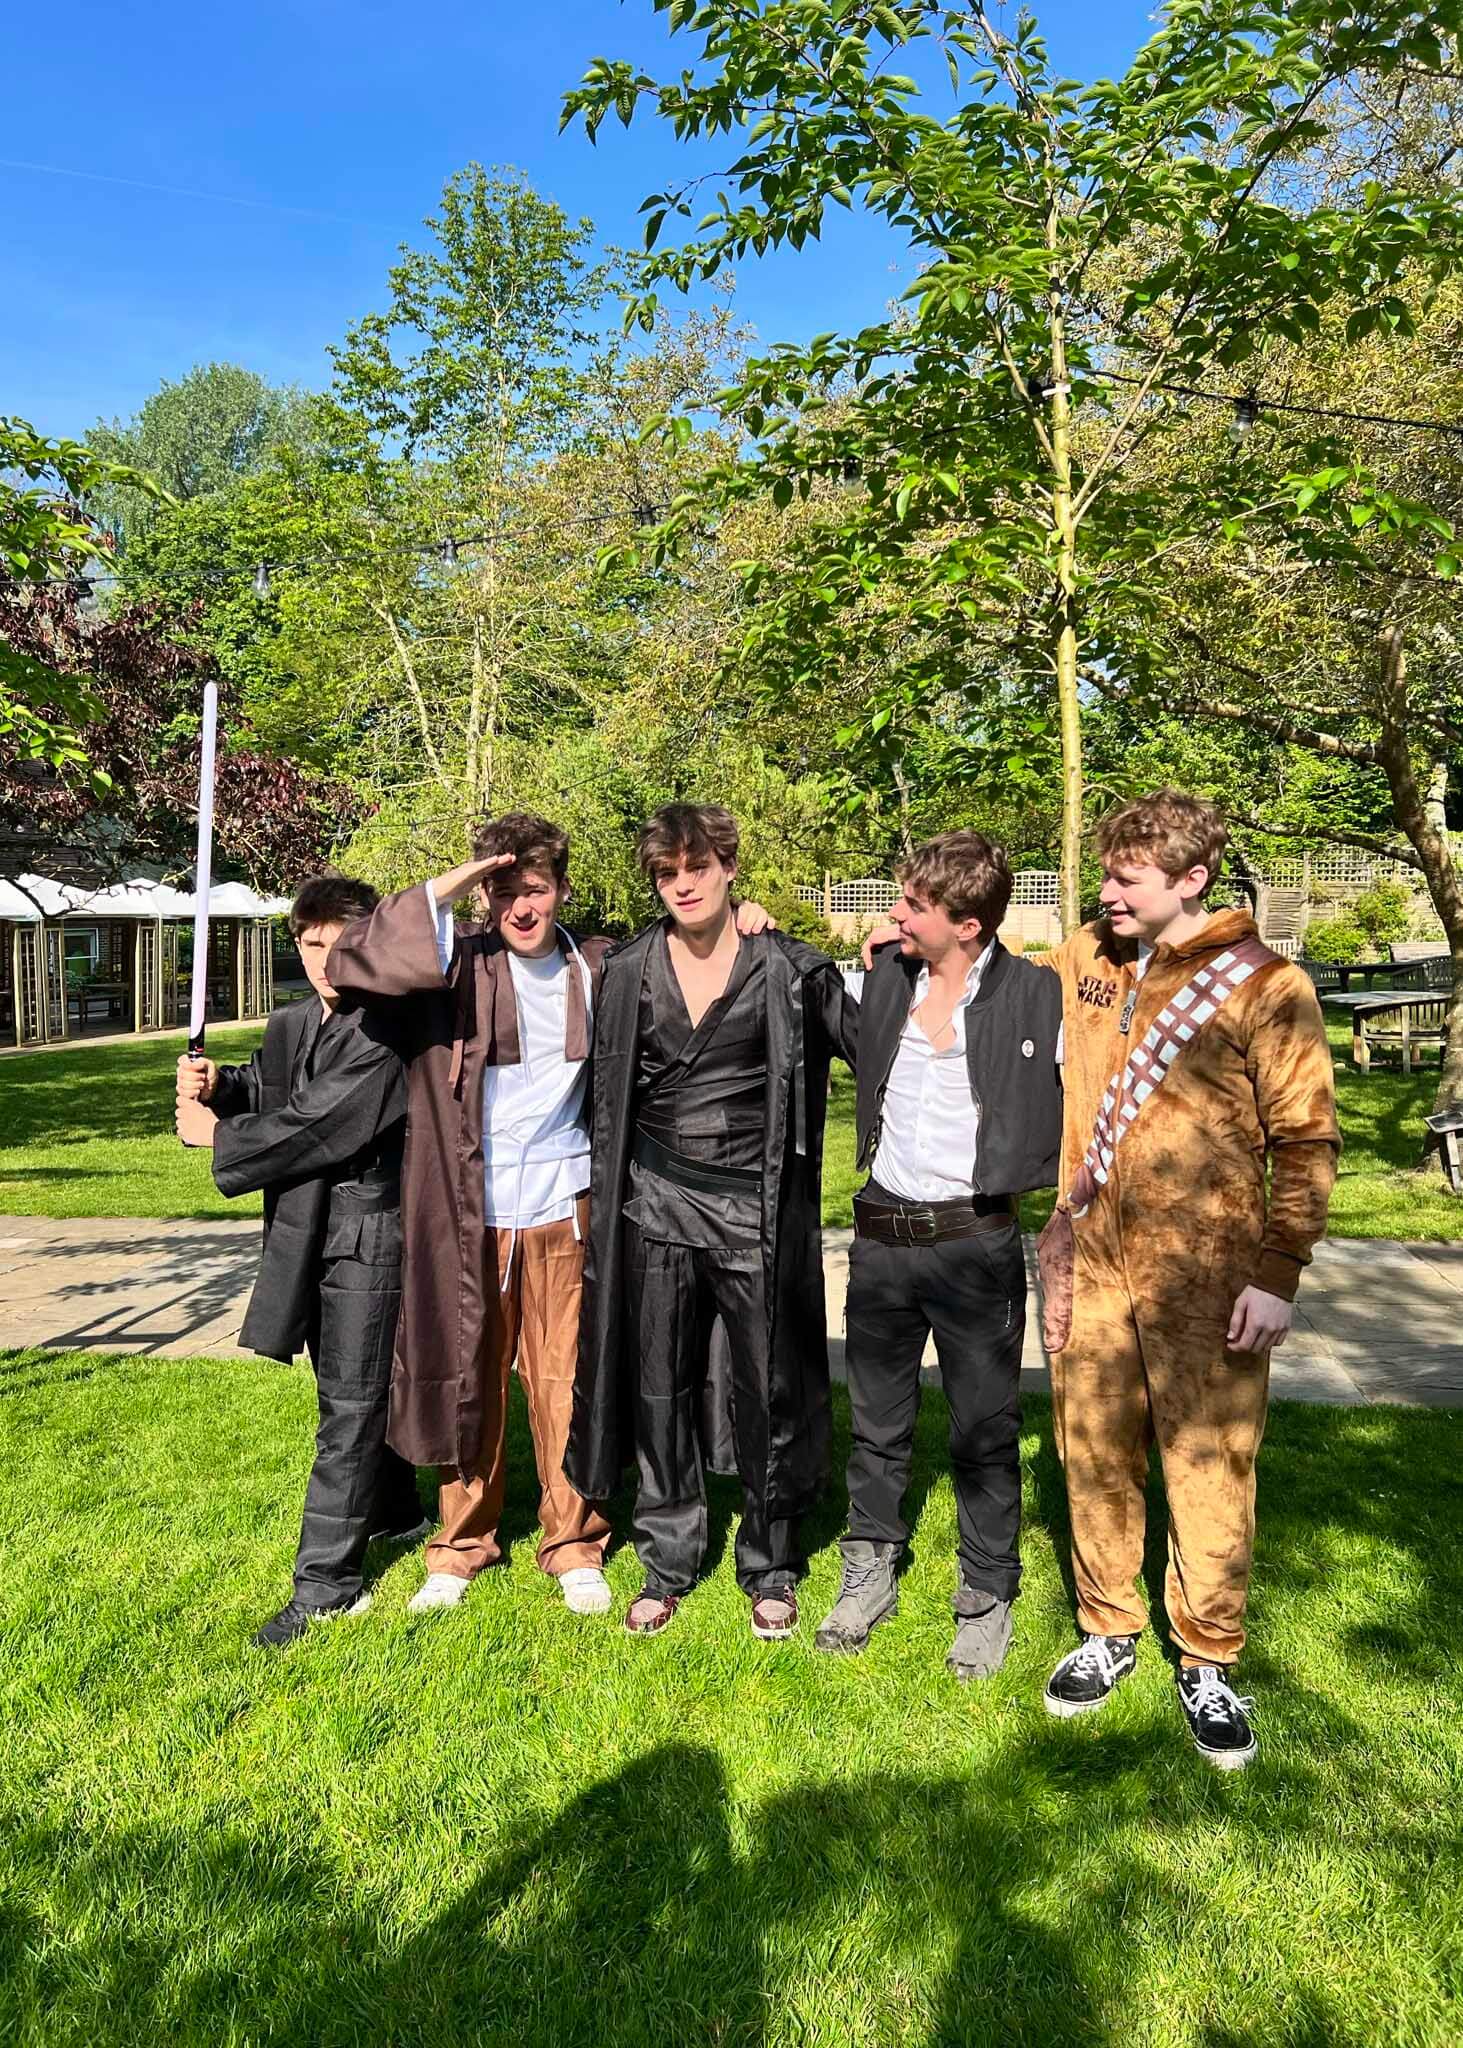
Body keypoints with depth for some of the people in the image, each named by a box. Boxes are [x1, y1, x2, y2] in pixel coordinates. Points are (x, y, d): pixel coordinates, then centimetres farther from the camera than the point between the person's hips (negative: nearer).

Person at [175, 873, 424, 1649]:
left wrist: (217, 1136, -11)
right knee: (356, 1391, 22)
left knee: (349, 1405, -1)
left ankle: (326, 1583, 8)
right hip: (311, 1234, 8)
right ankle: (397, 1512, 42)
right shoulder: (291, 1024, 9)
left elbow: (321, 1127, -22)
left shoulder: (389, 1028, -18)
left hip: (369, 1234, -8)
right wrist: (216, 1085, -10)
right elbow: (265, 1092, 13)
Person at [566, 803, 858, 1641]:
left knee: (770, 1391, 8)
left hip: (755, 1207, -2)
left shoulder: (788, 968, -3)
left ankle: (771, 1568, 29)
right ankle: (669, 1563, 31)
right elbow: (613, 1097, 11)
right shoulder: (630, 972, 4)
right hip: (658, 1204, 2)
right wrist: (607, 1208, 10)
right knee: (662, 1391, 12)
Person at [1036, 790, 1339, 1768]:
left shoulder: (1266, 987, -8)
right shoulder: (1087, 959, 5)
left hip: (1208, 1281, -4)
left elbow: (1307, 1140, -6)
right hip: (1096, 1265, 4)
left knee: (1210, 1476, 5)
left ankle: (1209, 1663, 27)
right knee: (1095, 1457, 13)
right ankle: (1109, 1632, 34)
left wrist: (1280, 1273, -10)